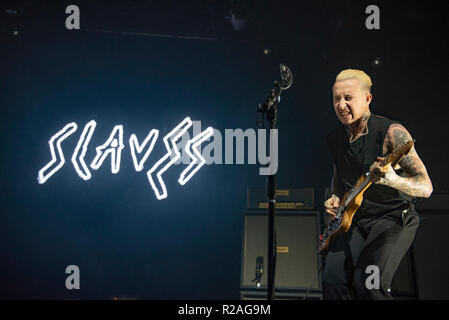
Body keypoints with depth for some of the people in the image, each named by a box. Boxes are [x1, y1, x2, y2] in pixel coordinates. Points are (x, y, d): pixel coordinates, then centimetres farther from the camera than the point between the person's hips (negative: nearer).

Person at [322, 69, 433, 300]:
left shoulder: (391, 132, -13)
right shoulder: (335, 138, 6)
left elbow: (426, 187, -15)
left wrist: (392, 179, -34)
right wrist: (335, 199, 4)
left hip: (394, 219, -5)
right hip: (353, 221, 5)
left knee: (367, 282, -28)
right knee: (333, 280, -16)